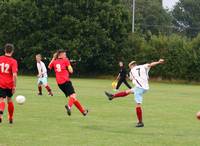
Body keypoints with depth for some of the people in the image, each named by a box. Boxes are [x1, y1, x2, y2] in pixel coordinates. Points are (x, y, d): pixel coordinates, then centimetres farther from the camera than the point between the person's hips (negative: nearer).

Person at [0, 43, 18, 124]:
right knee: (9, 100, 19)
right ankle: (11, 118, 29)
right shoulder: (13, 61, -8)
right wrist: (14, 86, -11)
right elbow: (14, 75, -16)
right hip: (9, 84, 0)